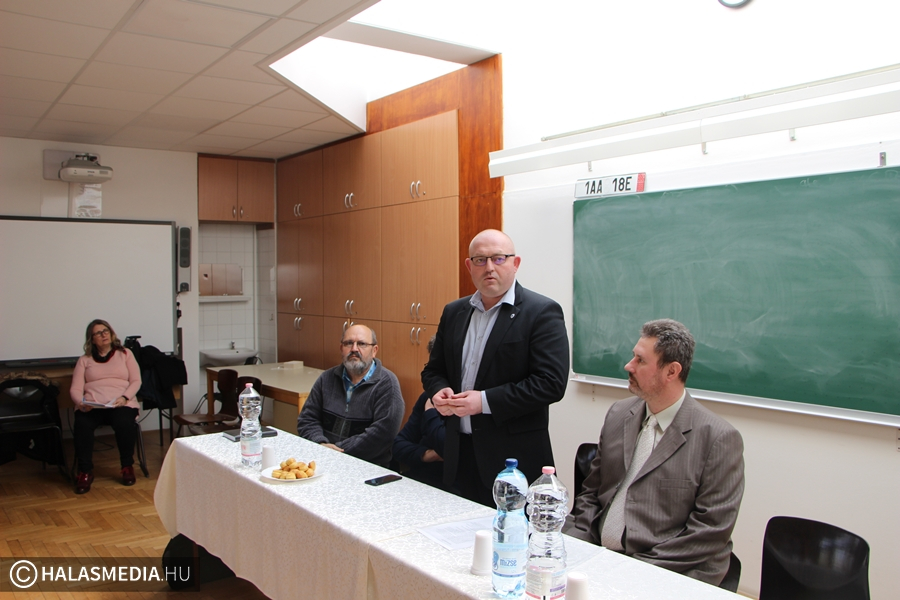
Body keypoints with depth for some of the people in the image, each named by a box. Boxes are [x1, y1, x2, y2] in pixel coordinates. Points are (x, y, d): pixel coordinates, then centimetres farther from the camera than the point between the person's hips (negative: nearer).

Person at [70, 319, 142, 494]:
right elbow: (75, 389, 9)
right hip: (91, 406, 1)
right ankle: (85, 472, -19)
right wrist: (81, 403, -14)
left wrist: (124, 397, -11)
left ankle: (127, 466, -12)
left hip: (121, 404, -1)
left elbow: (136, 381, 8)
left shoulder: (125, 354, 19)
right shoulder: (84, 360, 20)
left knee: (124, 423, -35)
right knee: (82, 425, -33)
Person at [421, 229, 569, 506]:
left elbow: (552, 382, -16)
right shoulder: (453, 312, 11)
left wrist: (485, 401, -20)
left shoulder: (542, 312, -8)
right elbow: (434, 369, 18)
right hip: (459, 454, 5)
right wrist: (439, 392, -5)